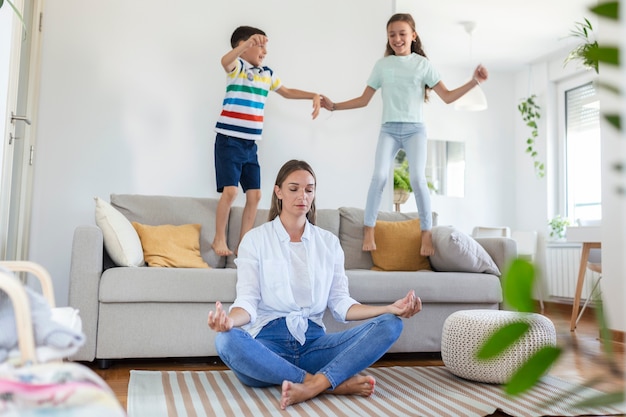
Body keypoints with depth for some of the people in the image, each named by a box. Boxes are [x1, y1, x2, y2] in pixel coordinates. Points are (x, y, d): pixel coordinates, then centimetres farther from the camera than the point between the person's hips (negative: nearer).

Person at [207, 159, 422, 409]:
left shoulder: (329, 242, 12)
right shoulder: (255, 239, 4)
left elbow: (340, 304, 6)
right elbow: (247, 302, -5)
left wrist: (390, 309, -10)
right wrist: (230, 319, -30)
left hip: (313, 340, 3)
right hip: (268, 341, -2)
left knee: (390, 325, -17)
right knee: (227, 340, -36)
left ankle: (312, 387, -34)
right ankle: (336, 382, -27)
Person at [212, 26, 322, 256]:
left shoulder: (267, 73, 15)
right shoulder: (237, 67, -6)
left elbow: (287, 92, 30)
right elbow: (224, 60, -30)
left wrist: (314, 95, 19)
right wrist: (249, 42, -46)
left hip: (251, 144, 7)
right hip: (229, 140, -7)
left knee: (254, 195, 3)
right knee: (230, 190, -14)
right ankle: (219, 239, 1)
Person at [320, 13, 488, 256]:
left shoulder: (423, 64, 6)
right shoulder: (382, 65, 10)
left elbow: (447, 96, 1)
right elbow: (364, 100, 14)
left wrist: (473, 82, -12)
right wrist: (334, 106, 7)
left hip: (414, 129, -1)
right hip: (388, 129, 1)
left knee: (418, 178, -15)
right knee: (379, 176, -16)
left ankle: (426, 234, -8)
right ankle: (368, 231, -12)